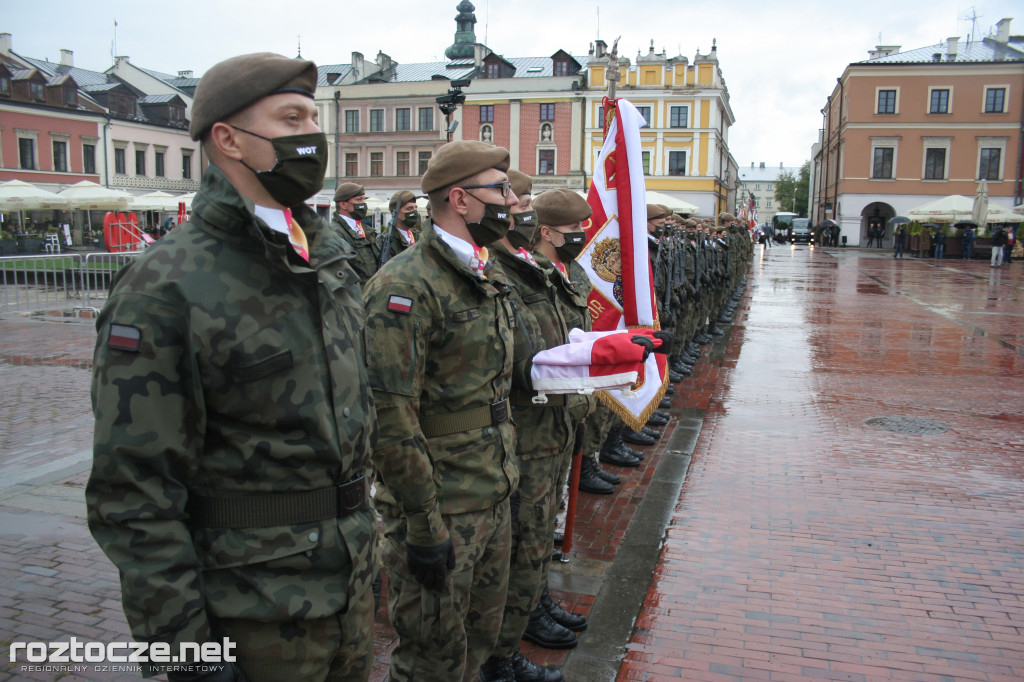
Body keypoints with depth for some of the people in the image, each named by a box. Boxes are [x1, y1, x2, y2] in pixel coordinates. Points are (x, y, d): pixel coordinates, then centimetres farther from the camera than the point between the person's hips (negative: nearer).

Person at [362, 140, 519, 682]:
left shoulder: (489, 276, 10)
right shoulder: (405, 286, -20)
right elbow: (391, 419, -23)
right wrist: (423, 527, -20)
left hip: (494, 497, 8)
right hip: (440, 508, -8)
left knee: (481, 638, 23)